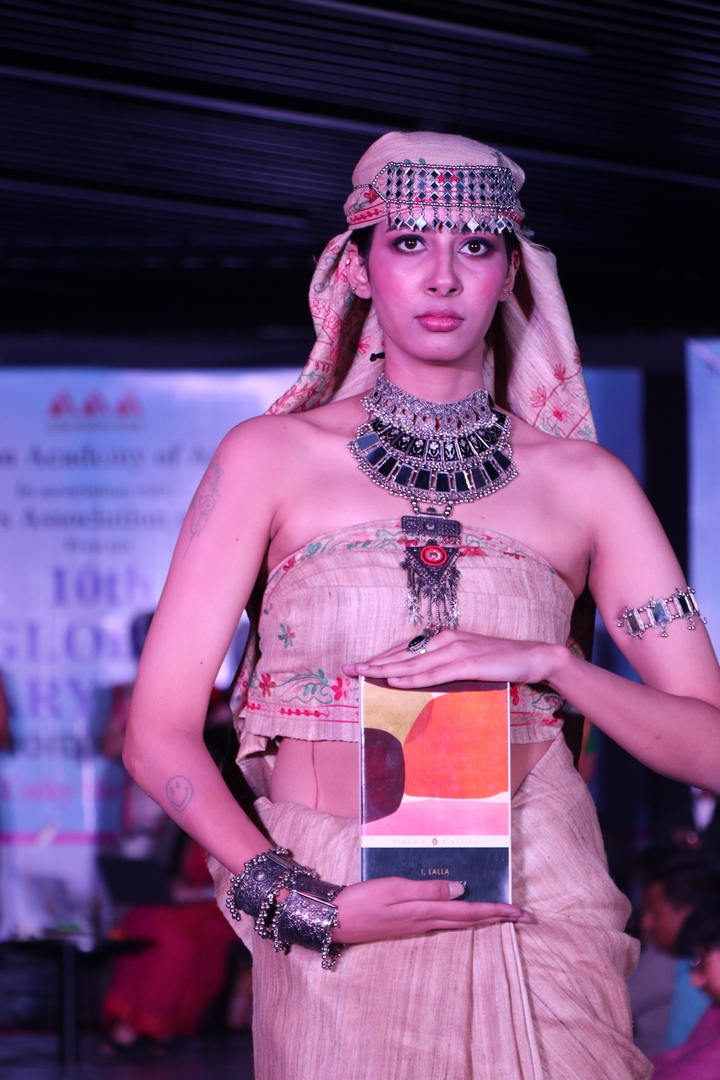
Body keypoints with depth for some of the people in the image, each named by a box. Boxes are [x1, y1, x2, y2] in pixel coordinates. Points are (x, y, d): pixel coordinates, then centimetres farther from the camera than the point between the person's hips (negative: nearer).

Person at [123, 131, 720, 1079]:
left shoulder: (583, 480, 6)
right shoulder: (274, 456, 2)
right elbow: (161, 732, -2)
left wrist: (549, 663, -14)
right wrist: (310, 908, -14)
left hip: (531, 922, 1)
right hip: (331, 937, -1)